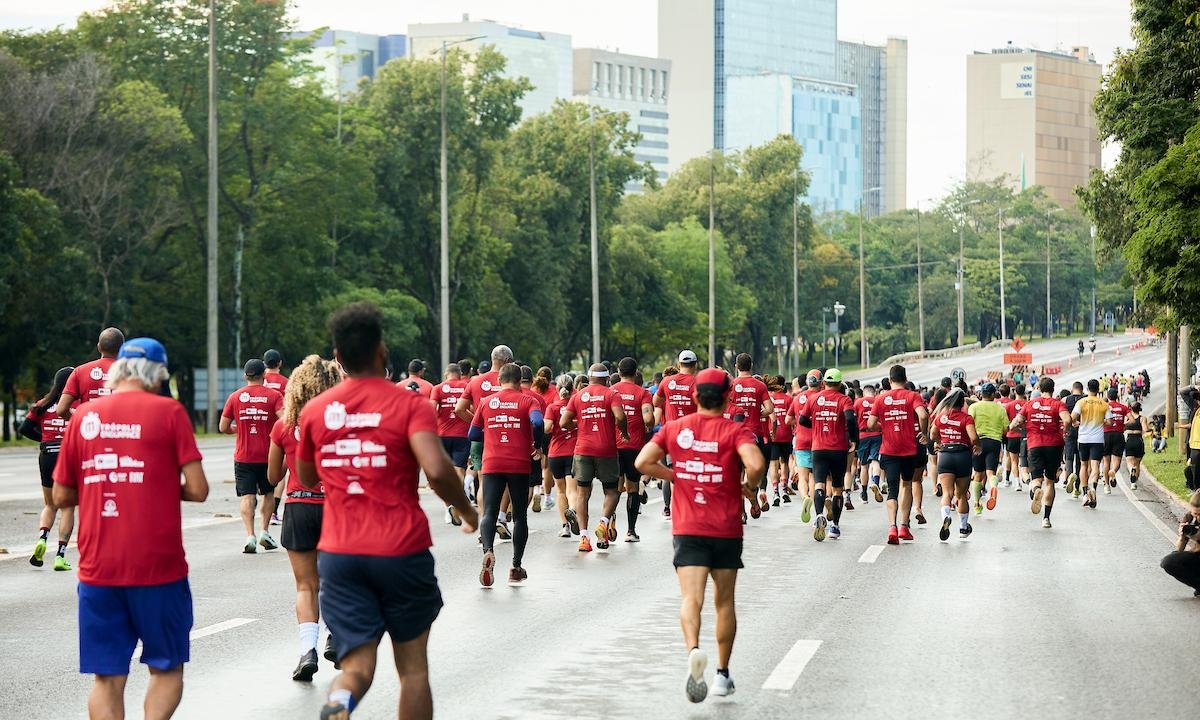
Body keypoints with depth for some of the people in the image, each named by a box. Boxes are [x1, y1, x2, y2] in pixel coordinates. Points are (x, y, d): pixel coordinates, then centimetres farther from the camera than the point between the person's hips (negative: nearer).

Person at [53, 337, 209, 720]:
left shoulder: (84, 414, 6)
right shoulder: (168, 411, -3)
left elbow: (62, 497, 9)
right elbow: (197, 489, -6)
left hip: (97, 569, 3)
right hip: (158, 566, -2)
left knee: (107, 679, 7)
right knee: (167, 669, 11)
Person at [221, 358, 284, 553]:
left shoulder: (235, 397, 1)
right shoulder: (274, 396, -4)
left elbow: (223, 427, 3)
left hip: (243, 456, 0)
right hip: (268, 455, 0)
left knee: (246, 496, -2)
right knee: (268, 493, 19)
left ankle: (250, 536, -15)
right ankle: (265, 532, 15)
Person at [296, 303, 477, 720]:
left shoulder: (314, 411, 5)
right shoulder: (408, 404, -6)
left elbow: (306, 478, 20)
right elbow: (437, 470, -20)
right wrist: (466, 510, -3)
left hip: (339, 555, 2)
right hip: (402, 552, -2)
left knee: (357, 666, 0)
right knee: (413, 667, 13)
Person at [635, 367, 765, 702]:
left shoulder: (675, 428, 3)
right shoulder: (735, 430, -6)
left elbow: (643, 462, -3)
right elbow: (755, 464, -23)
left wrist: (675, 476, 10)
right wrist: (750, 487, -3)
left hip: (687, 528, 1)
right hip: (727, 529, -1)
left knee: (691, 598, -8)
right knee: (724, 601, 14)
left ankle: (694, 650, -38)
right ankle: (722, 675, 20)